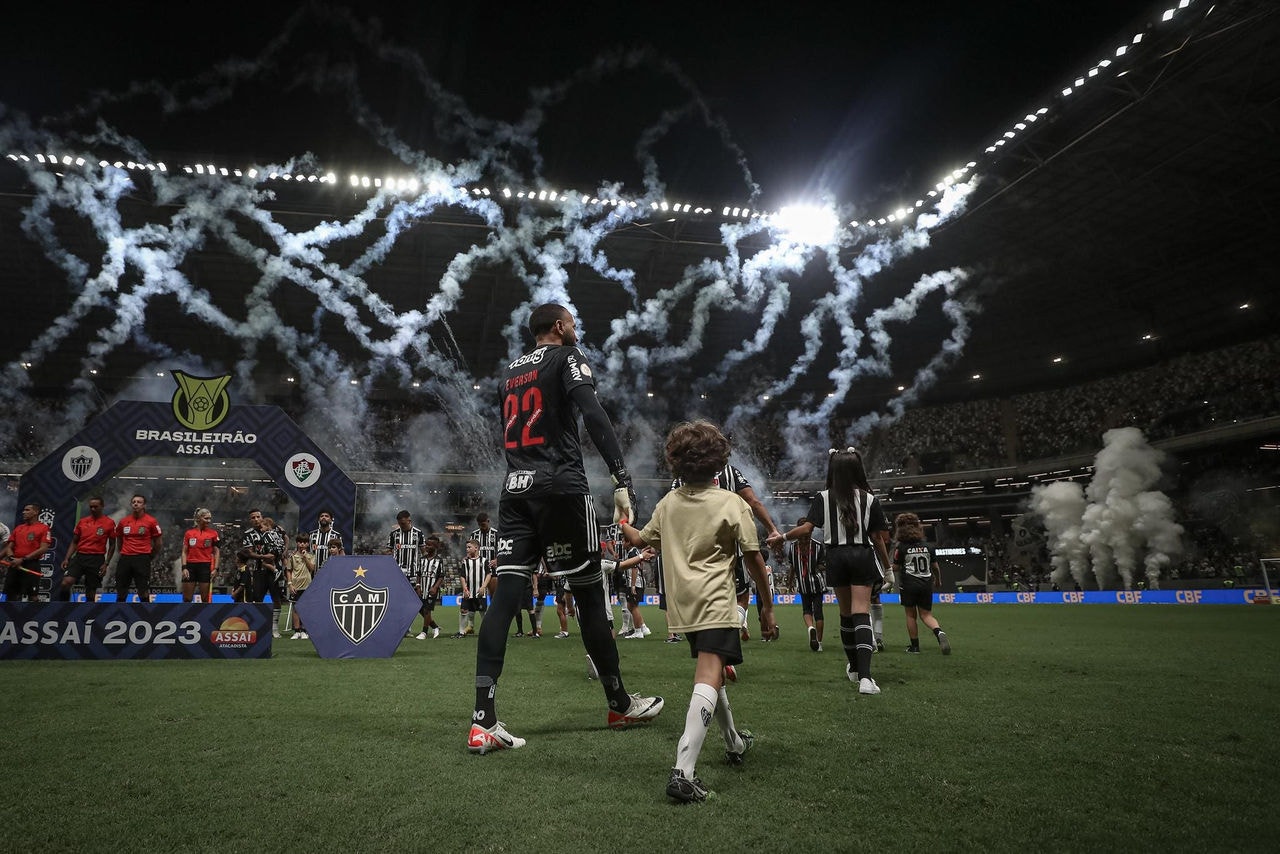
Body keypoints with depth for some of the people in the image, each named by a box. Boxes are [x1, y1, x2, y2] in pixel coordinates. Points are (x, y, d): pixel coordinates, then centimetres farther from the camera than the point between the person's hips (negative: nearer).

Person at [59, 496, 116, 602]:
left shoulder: (110, 522, 0)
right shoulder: (82, 522, 10)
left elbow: (112, 545, 2)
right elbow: (74, 542, 15)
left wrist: (106, 563, -5)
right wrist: (67, 559, 3)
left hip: (96, 559, -3)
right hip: (79, 557, 3)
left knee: (91, 591, 3)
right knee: (66, 582, -17)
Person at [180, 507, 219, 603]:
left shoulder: (213, 533, 4)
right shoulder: (189, 532, 6)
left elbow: (216, 552, 4)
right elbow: (184, 552, 7)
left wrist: (215, 568, -5)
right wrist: (184, 567, -4)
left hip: (206, 566, -1)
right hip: (191, 566, 1)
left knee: (206, 599, 0)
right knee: (186, 598, 4)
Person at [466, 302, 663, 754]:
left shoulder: (509, 373, 22)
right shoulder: (567, 356, 0)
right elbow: (594, 415, -16)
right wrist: (621, 480, -22)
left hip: (515, 490, 6)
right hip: (561, 487, -6)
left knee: (505, 598, -1)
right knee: (589, 595, 4)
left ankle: (483, 723, -7)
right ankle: (620, 704, 18)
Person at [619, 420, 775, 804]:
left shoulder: (668, 504, 7)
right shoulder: (732, 503, -5)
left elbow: (640, 540, 21)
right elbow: (753, 558, -4)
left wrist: (622, 522, 41)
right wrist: (767, 605, 6)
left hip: (683, 605, 6)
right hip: (716, 603, -6)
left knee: (711, 670, 24)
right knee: (708, 678, -15)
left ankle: (734, 742, 42)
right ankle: (683, 770, -29)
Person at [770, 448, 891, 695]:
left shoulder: (823, 498, -1)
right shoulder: (869, 499, 1)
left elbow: (807, 528, -9)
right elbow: (878, 537, 3)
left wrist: (781, 537, 5)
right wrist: (887, 566, 14)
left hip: (836, 557, 1)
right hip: (863, 555, -1)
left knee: (845, 613, 15)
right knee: (861, 613, -8)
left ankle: (854, 668, 32)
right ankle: (864, 677, -20)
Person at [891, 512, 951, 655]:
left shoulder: (901, 548, -7)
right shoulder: (928, 547, 5)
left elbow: (895, 567, -3)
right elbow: (935, 567, 10)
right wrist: (938, 580, 27)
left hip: (908, 585, -3)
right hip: (926, 584, 3)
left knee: (911, 615, 9)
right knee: (926, 614, 9)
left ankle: (915, 646, 11)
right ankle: (939, 632, -20)